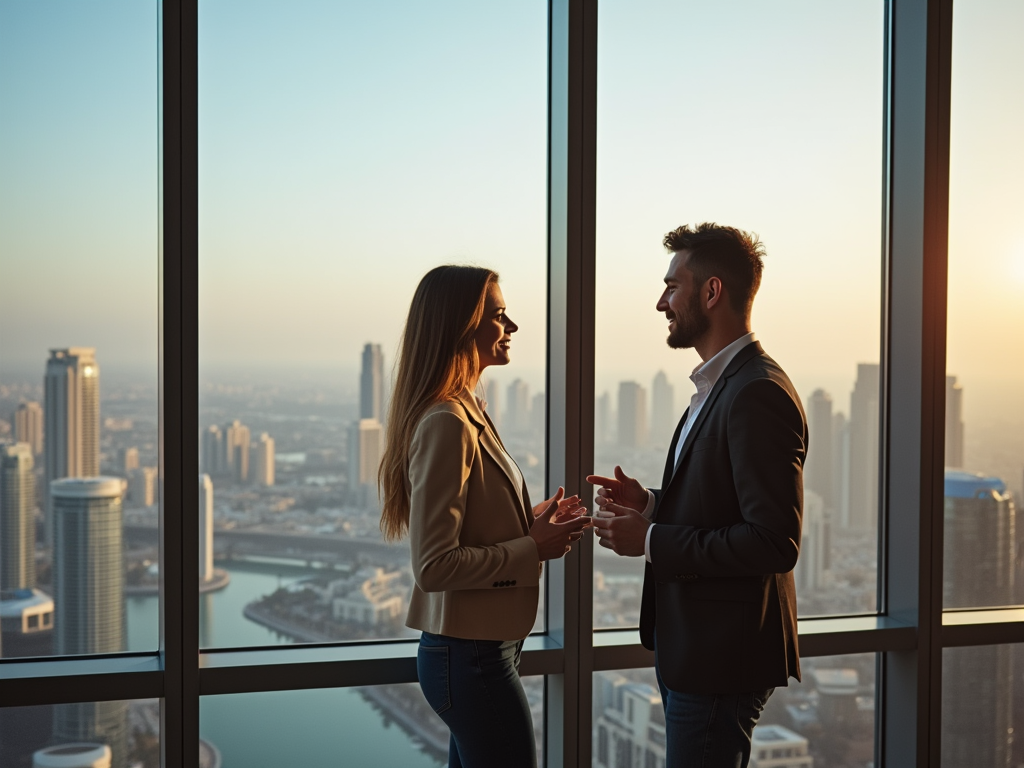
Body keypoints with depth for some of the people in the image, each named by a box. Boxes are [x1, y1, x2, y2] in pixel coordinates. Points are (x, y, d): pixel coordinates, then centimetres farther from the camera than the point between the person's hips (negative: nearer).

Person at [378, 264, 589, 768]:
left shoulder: (466, 413, 10)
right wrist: (533, 549, -17)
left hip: (477, 647, 10)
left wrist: (534, 522, 6)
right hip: (470, 656, -10)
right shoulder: (446, 423, -20)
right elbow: (434, 566, -24)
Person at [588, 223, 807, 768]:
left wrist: (651, 541, -19)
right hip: (691, 650, 10)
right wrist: (652, 505, 4)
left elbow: (775, 542, -26)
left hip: (721, 663, -10)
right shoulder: (719, 385, 13)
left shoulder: (759, 395, -20)